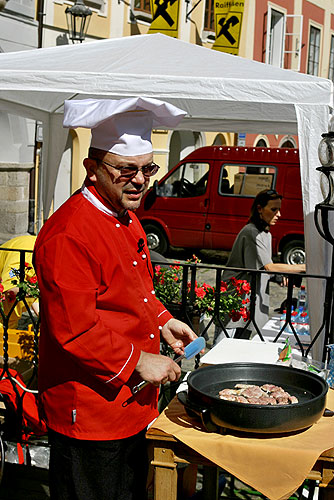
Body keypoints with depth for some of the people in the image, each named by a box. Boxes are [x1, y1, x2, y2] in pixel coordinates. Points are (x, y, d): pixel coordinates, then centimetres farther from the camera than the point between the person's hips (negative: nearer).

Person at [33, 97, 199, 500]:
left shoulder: (127, 220, 9)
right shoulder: (68, 233, -24)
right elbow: (72, 330, -26)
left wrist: (162, 320, 8)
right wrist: (137, 361, -20)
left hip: (133, 403, 9)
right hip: (87, 414, -9)